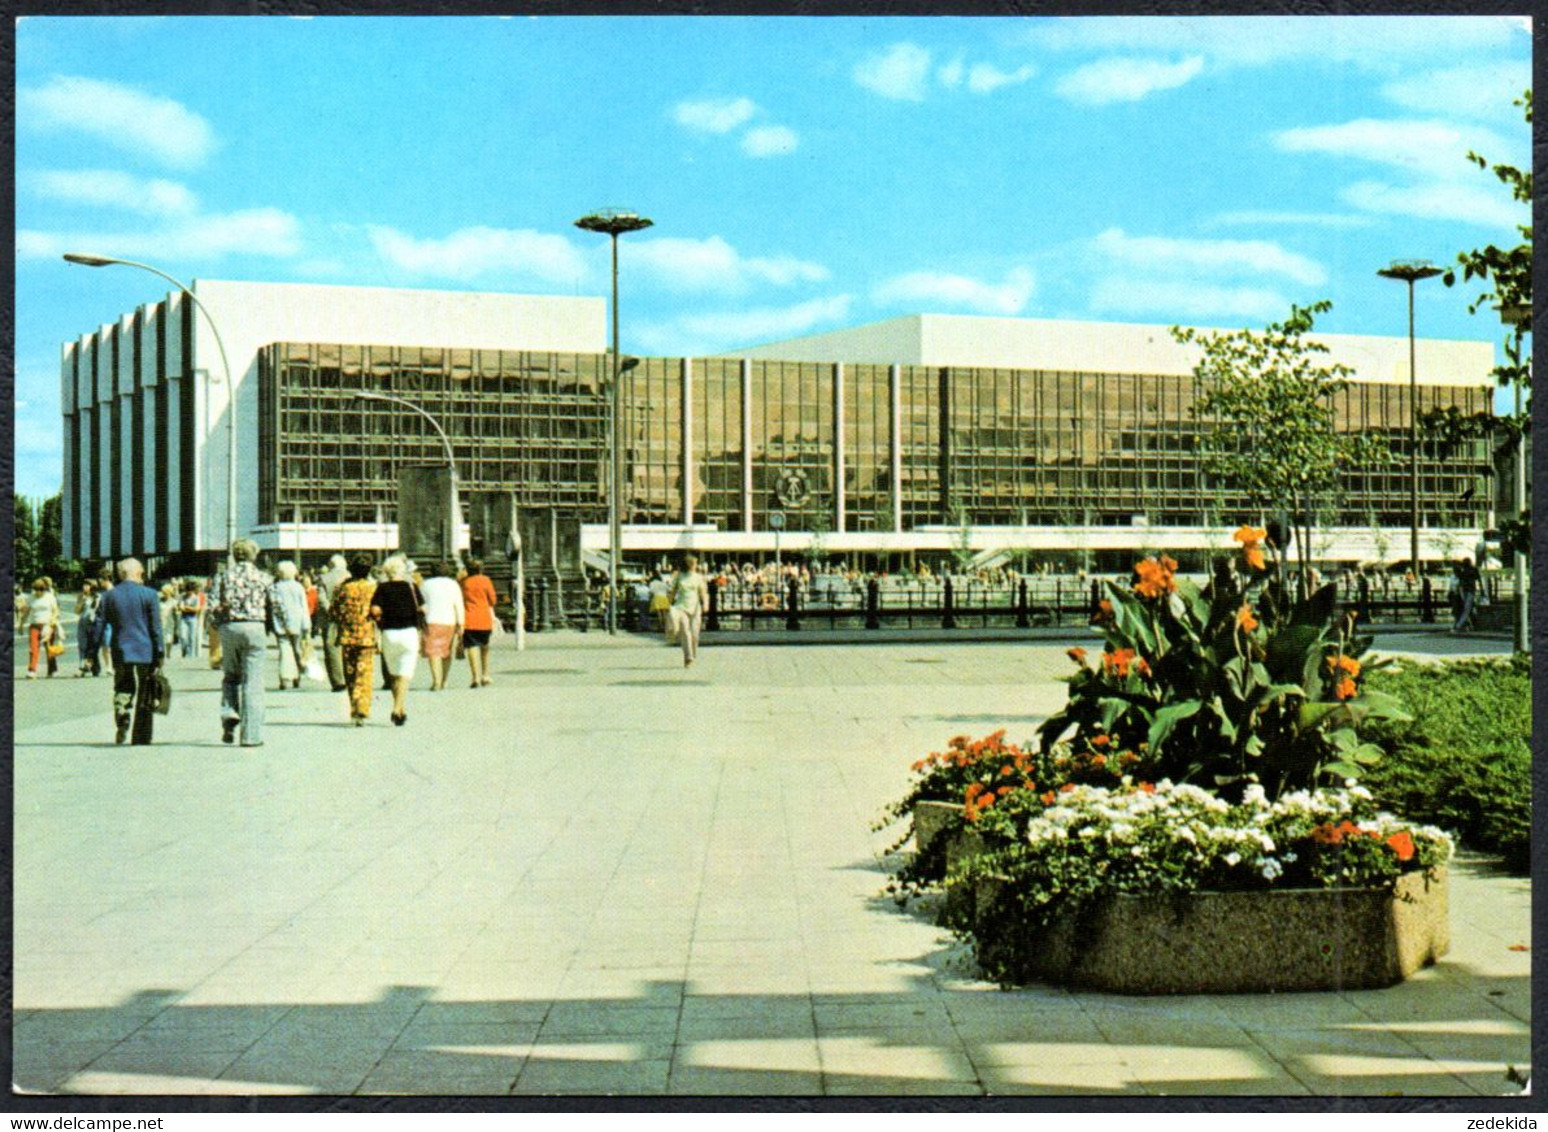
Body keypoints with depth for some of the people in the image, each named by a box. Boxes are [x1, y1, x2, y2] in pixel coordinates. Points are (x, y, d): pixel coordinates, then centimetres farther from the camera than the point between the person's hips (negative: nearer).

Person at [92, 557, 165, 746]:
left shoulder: (109, 596, 5)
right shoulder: (149, 594, -3)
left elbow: (98, 625, 6)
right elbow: (156, 628, -4)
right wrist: (159, 655, -1)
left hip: (121, 652, 2)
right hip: (145, 652, -2)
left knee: (123, 688, 13)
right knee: (144, 697, 7)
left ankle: (122, 717, -16)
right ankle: (140, 738, 7)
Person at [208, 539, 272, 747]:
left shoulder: (223, 577, 6)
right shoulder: (263, 578, 4)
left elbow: (212, 608, -1)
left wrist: (220, 626, 12)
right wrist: (269, 629, 14)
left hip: (229, 628, 2)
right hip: (254, 627, -2)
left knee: (230, 676, 22)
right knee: (252, 683, 0)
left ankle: (229, 713, -2)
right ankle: (251, 735, -1)